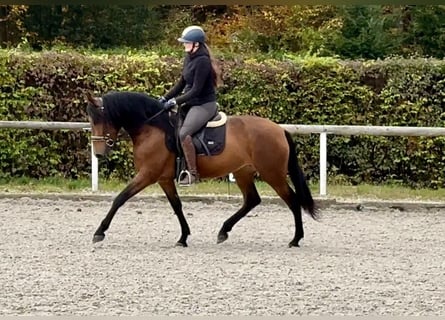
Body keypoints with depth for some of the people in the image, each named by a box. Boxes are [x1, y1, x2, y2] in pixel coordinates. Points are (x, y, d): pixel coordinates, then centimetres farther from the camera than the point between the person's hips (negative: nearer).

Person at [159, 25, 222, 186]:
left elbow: (196, 90, -22)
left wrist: (175, 102, -22)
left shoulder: (202, 61, -20)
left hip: (204, 105, -10)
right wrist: (165, 98, 6)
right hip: (191, 103, 10)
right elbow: (181, 83, 15)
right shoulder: (189, 58, 8)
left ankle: (193, 172, -20)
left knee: (183, 133, -28)